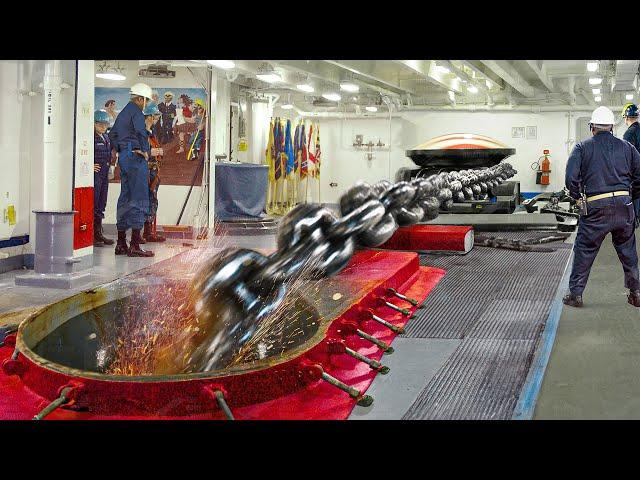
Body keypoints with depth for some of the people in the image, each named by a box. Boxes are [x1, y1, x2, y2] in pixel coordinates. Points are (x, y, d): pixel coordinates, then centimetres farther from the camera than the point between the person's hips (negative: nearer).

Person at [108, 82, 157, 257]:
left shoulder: (123, 113, 19)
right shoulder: (136, 112, -10)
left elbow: (112, 134, 24)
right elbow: (141, 132, -24)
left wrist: (120, 151, 18)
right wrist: (146, 151, -12)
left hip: (123, 157, 10)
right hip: (136, 157, -10)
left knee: (125, 198, 12)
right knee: (139, 199, -8)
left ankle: (121, 244, 15)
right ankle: (135, 246, -10)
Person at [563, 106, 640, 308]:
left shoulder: (583, 148, 1)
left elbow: (571, 178, -9)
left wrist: (578, 196, 7)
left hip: (596, 209, -3)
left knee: (584, 251, 7)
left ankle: (575, 294, 10)